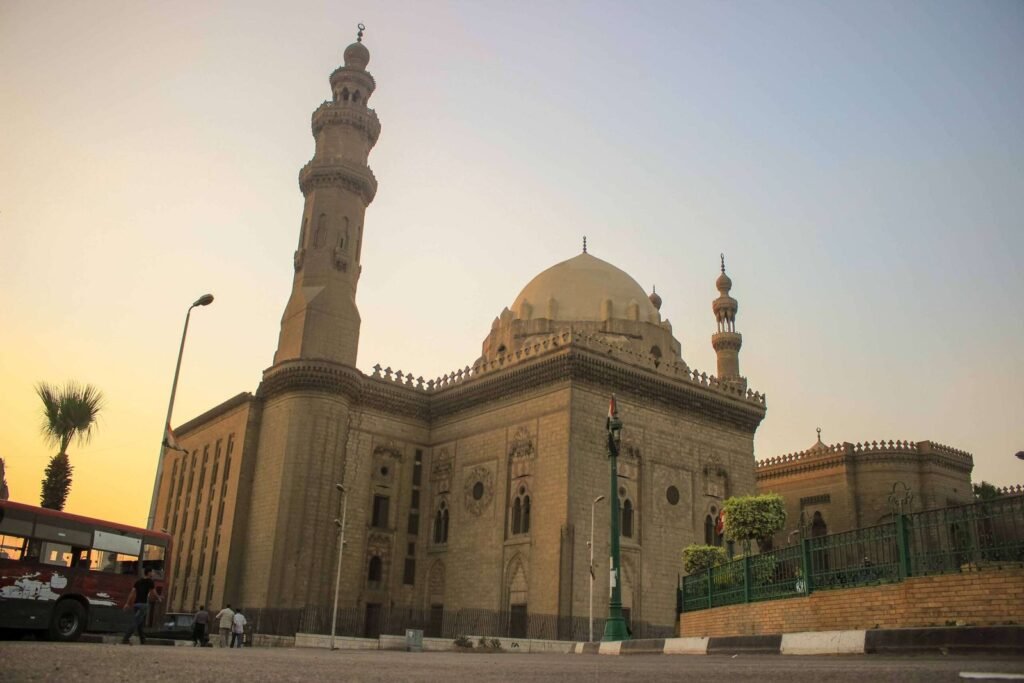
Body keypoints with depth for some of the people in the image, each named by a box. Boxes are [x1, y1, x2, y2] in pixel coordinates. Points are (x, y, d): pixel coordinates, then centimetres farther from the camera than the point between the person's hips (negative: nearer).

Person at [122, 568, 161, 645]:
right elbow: (154, 593, 0)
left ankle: (143, 641, 16)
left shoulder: (138, 582, 14)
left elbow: (132, 593, 8)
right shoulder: (150, 582, -3)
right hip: (143, 604, -7)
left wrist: (127, 603, 7)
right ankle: (126, 639, -17)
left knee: (140, 623, 12)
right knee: (135, 622, -9)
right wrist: (158, 599, 18)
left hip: (136, 604, 7)